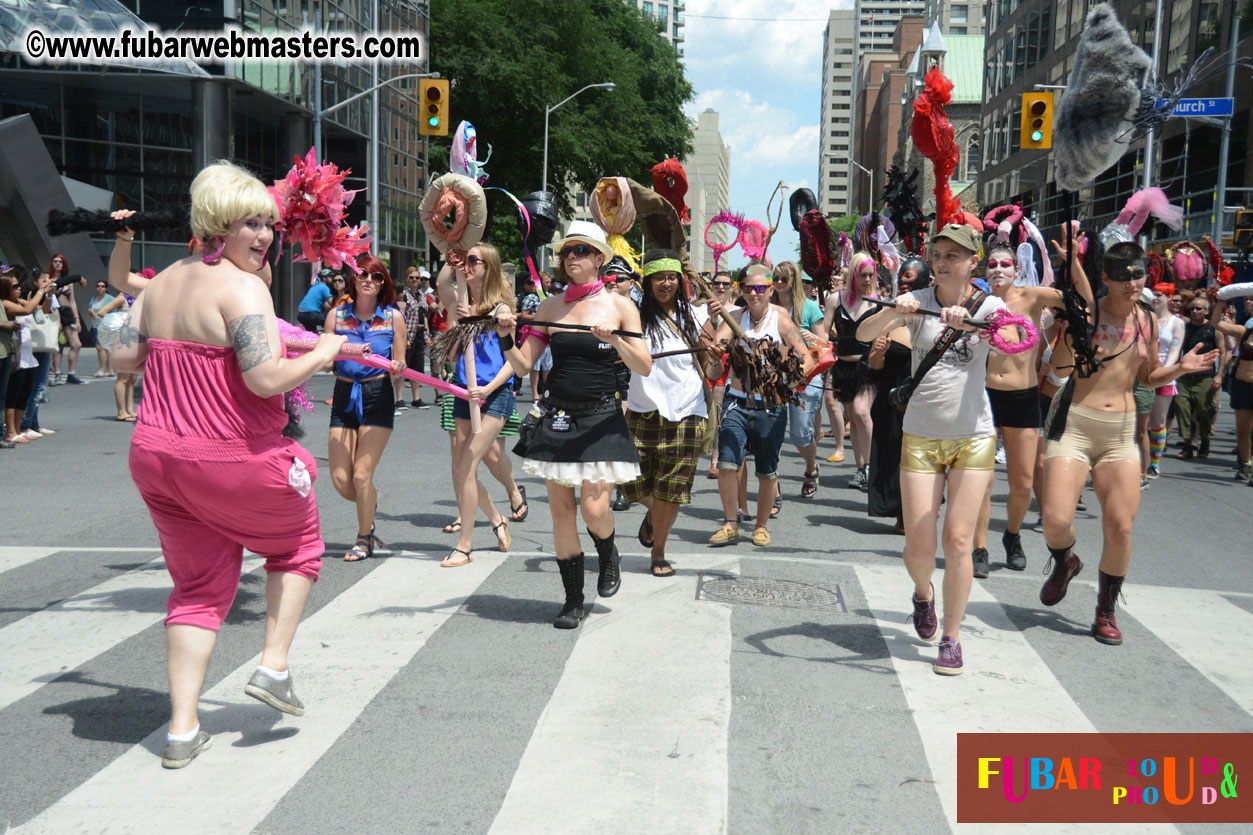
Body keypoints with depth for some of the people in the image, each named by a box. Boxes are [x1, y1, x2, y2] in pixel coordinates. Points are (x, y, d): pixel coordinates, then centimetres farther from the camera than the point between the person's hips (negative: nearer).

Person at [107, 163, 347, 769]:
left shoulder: (164, 281, 10)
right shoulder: (242, 288, -16)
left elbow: (123, 358, 12)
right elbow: (267, 379, -25)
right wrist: (322, 354, -10)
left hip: (154, 456, 7)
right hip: (233, 459, -7)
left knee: (198, 584, 17)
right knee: (298, 542, 21)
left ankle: (183, 730, 16)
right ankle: (273, 669, 17)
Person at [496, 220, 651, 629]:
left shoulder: (620, 305, 1)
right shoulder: (551, 306, 7)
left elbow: (645, 367, -6)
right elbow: (523, 365, 7)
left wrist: (616, 340, -21)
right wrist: (506, 338, -10)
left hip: (601, 419, -2)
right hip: (555, 416, 3)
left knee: (594, 509, -11)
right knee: (561, 509, 3)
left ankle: (609, 557, 25)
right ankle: (573, 600, 17)